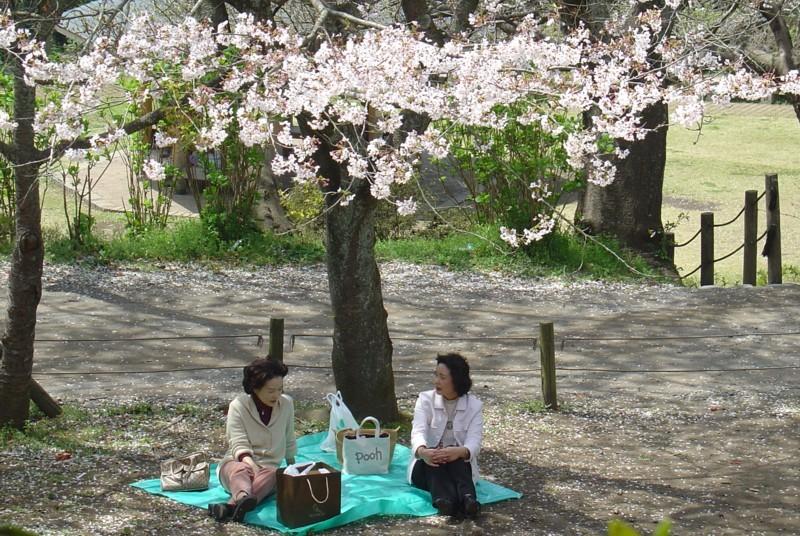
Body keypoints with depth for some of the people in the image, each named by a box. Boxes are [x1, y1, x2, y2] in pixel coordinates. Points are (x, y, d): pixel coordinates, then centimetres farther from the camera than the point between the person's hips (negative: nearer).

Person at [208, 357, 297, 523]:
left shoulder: (287, 404, 1)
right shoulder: (238, 406, -9)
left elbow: (289, 442, 15)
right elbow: (240, 445, -17)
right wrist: (252, 465, -36)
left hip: (270, 466, 2)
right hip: (239, 462, -2)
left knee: (271, 474, -36)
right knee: (241, 469, -38)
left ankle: (233, 505, -63)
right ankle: (243, 499, -73)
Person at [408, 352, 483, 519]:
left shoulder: (474, 405, -2)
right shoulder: (426, 399, -1)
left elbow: (474, 440, -18)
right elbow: (418, 431, -19)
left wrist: (460, 452, -44)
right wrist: (422, 451, -45)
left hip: (460, 466, 0)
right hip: (427, 466, 0)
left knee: (455, 457, -34)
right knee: (433, 460, -34)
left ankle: (468, 499, -60)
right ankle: (444, 499, -62)